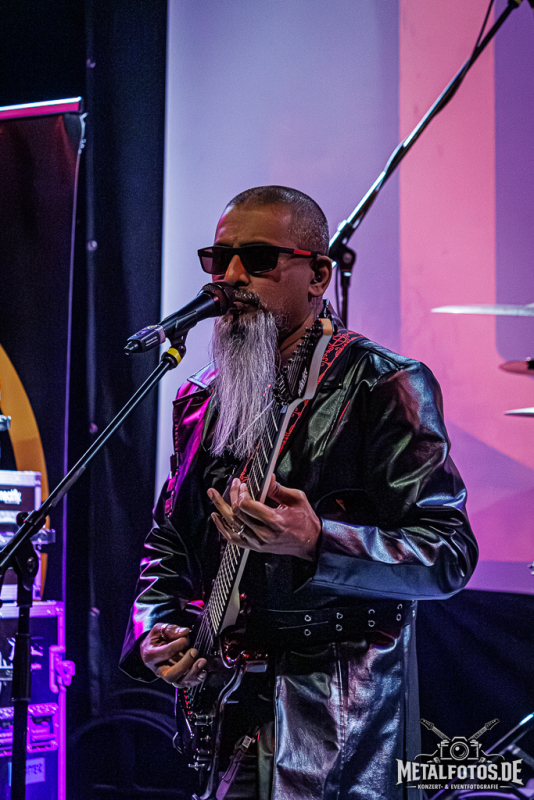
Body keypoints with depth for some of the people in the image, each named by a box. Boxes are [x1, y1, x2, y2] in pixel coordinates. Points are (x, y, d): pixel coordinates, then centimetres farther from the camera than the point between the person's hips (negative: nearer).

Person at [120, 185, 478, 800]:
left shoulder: (383, 388, -10)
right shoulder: (201, 400, 11)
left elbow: (450, 556, -16)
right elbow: (167, 540, 21)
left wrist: (316, 544, -30)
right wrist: (153, 629, 2)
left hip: (337, 716, -6)